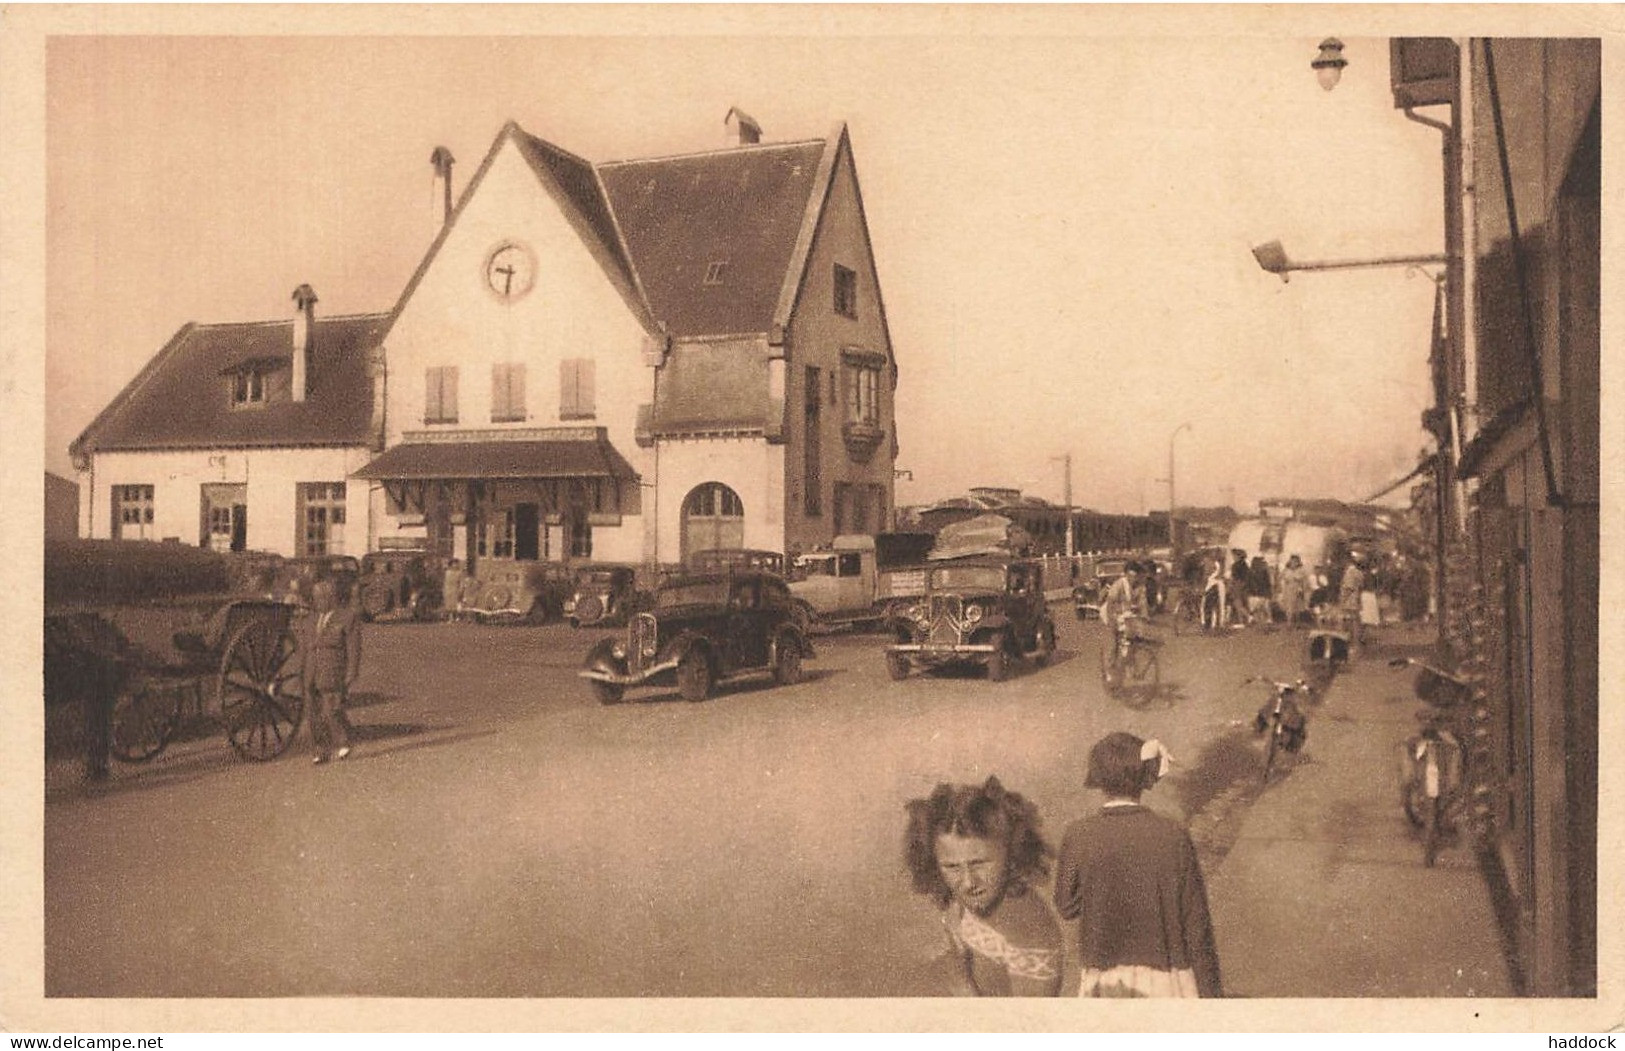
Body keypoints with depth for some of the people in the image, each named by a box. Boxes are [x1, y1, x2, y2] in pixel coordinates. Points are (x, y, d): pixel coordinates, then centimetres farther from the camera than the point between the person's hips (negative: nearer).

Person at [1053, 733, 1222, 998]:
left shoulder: (1078, 837, -13)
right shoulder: (1174, 838, -14)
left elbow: (1066, 907, -1)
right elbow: (1195, 920, -9)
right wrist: (1210, 989, 0)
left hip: (1104, 976, 1)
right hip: (1164, 973, -1)